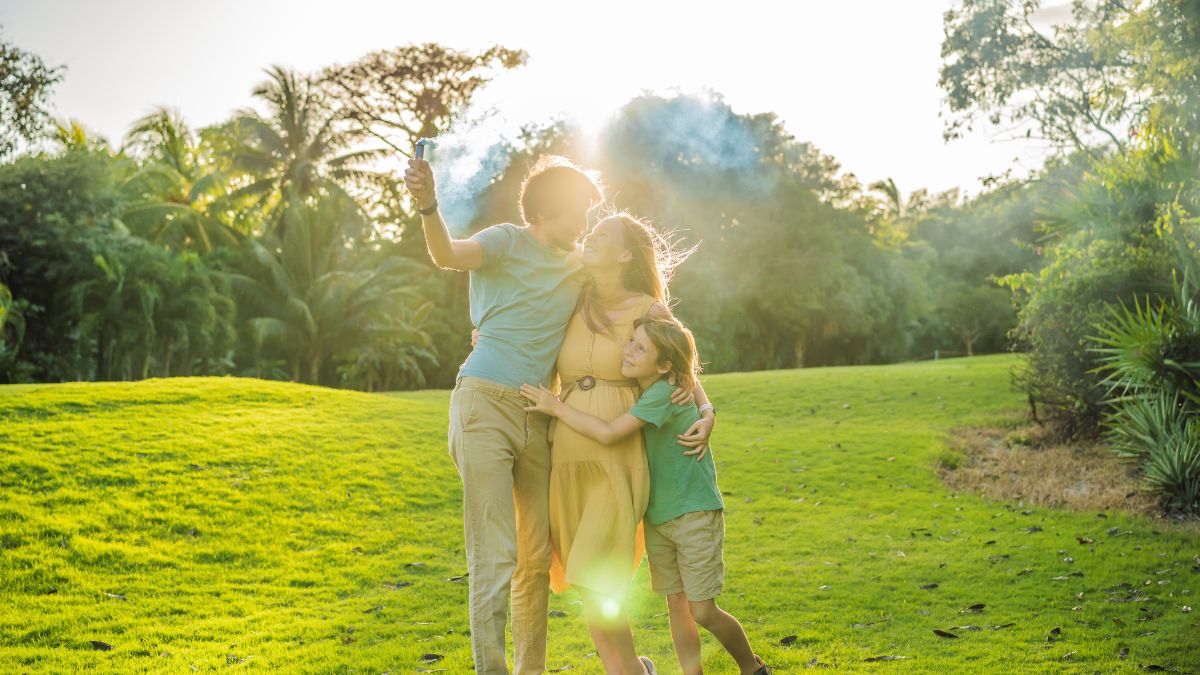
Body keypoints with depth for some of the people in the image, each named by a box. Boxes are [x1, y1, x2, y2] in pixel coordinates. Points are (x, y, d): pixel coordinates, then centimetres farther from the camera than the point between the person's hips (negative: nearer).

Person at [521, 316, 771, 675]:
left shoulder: (665, 393, -21)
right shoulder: (635, 391, 2)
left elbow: (608, 433, -28)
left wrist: (557, 408, -21)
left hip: (695, 513, -7)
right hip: (657, 515, 7)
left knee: (702, 611, -1)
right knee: (676, 605, 7)